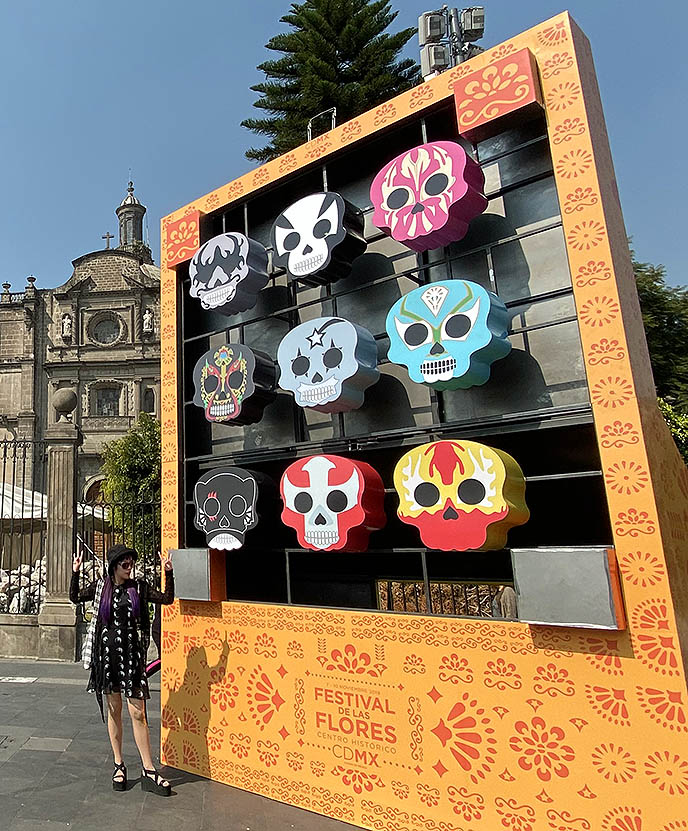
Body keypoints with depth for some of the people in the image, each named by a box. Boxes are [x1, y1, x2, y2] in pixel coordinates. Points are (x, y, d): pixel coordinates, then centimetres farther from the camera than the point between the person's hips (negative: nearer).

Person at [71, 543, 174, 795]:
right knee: (114, 710, 11)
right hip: (107, 652, 1)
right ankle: (119, 766, 27)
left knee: (138, 712, -1)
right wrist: (75, 573, 1)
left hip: (132, 654, -1)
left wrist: (168, 573, -13)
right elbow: (75, 598, 14)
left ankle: (148, 770, 7)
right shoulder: (100, 586, 3)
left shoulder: (139, 587, -1)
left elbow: (167, 599, -2)